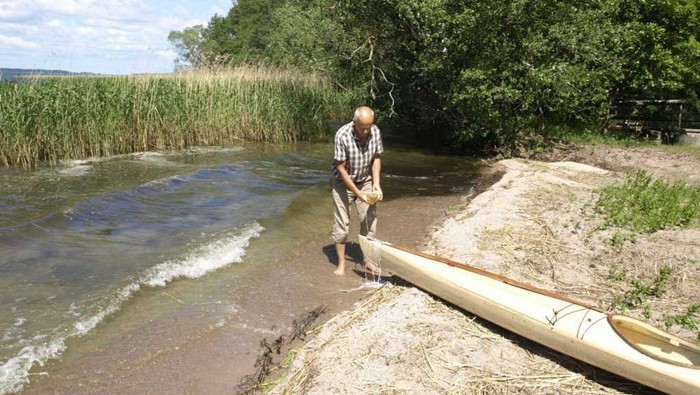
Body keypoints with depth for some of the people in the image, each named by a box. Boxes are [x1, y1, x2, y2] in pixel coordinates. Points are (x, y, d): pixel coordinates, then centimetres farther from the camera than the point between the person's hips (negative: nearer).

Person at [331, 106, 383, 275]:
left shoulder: (375, 132, -15)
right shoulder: (343, 135, -28)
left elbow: (376, 158, -1)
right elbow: (341, 168, -22)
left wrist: (376, 184, -12)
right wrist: (358, 193, -23)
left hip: (365, 181, 4)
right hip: (344, 183, -4)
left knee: (369, 220, 5)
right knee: (341, 223, -1)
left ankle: (367, 259, 21)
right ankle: (341, 263, 13)